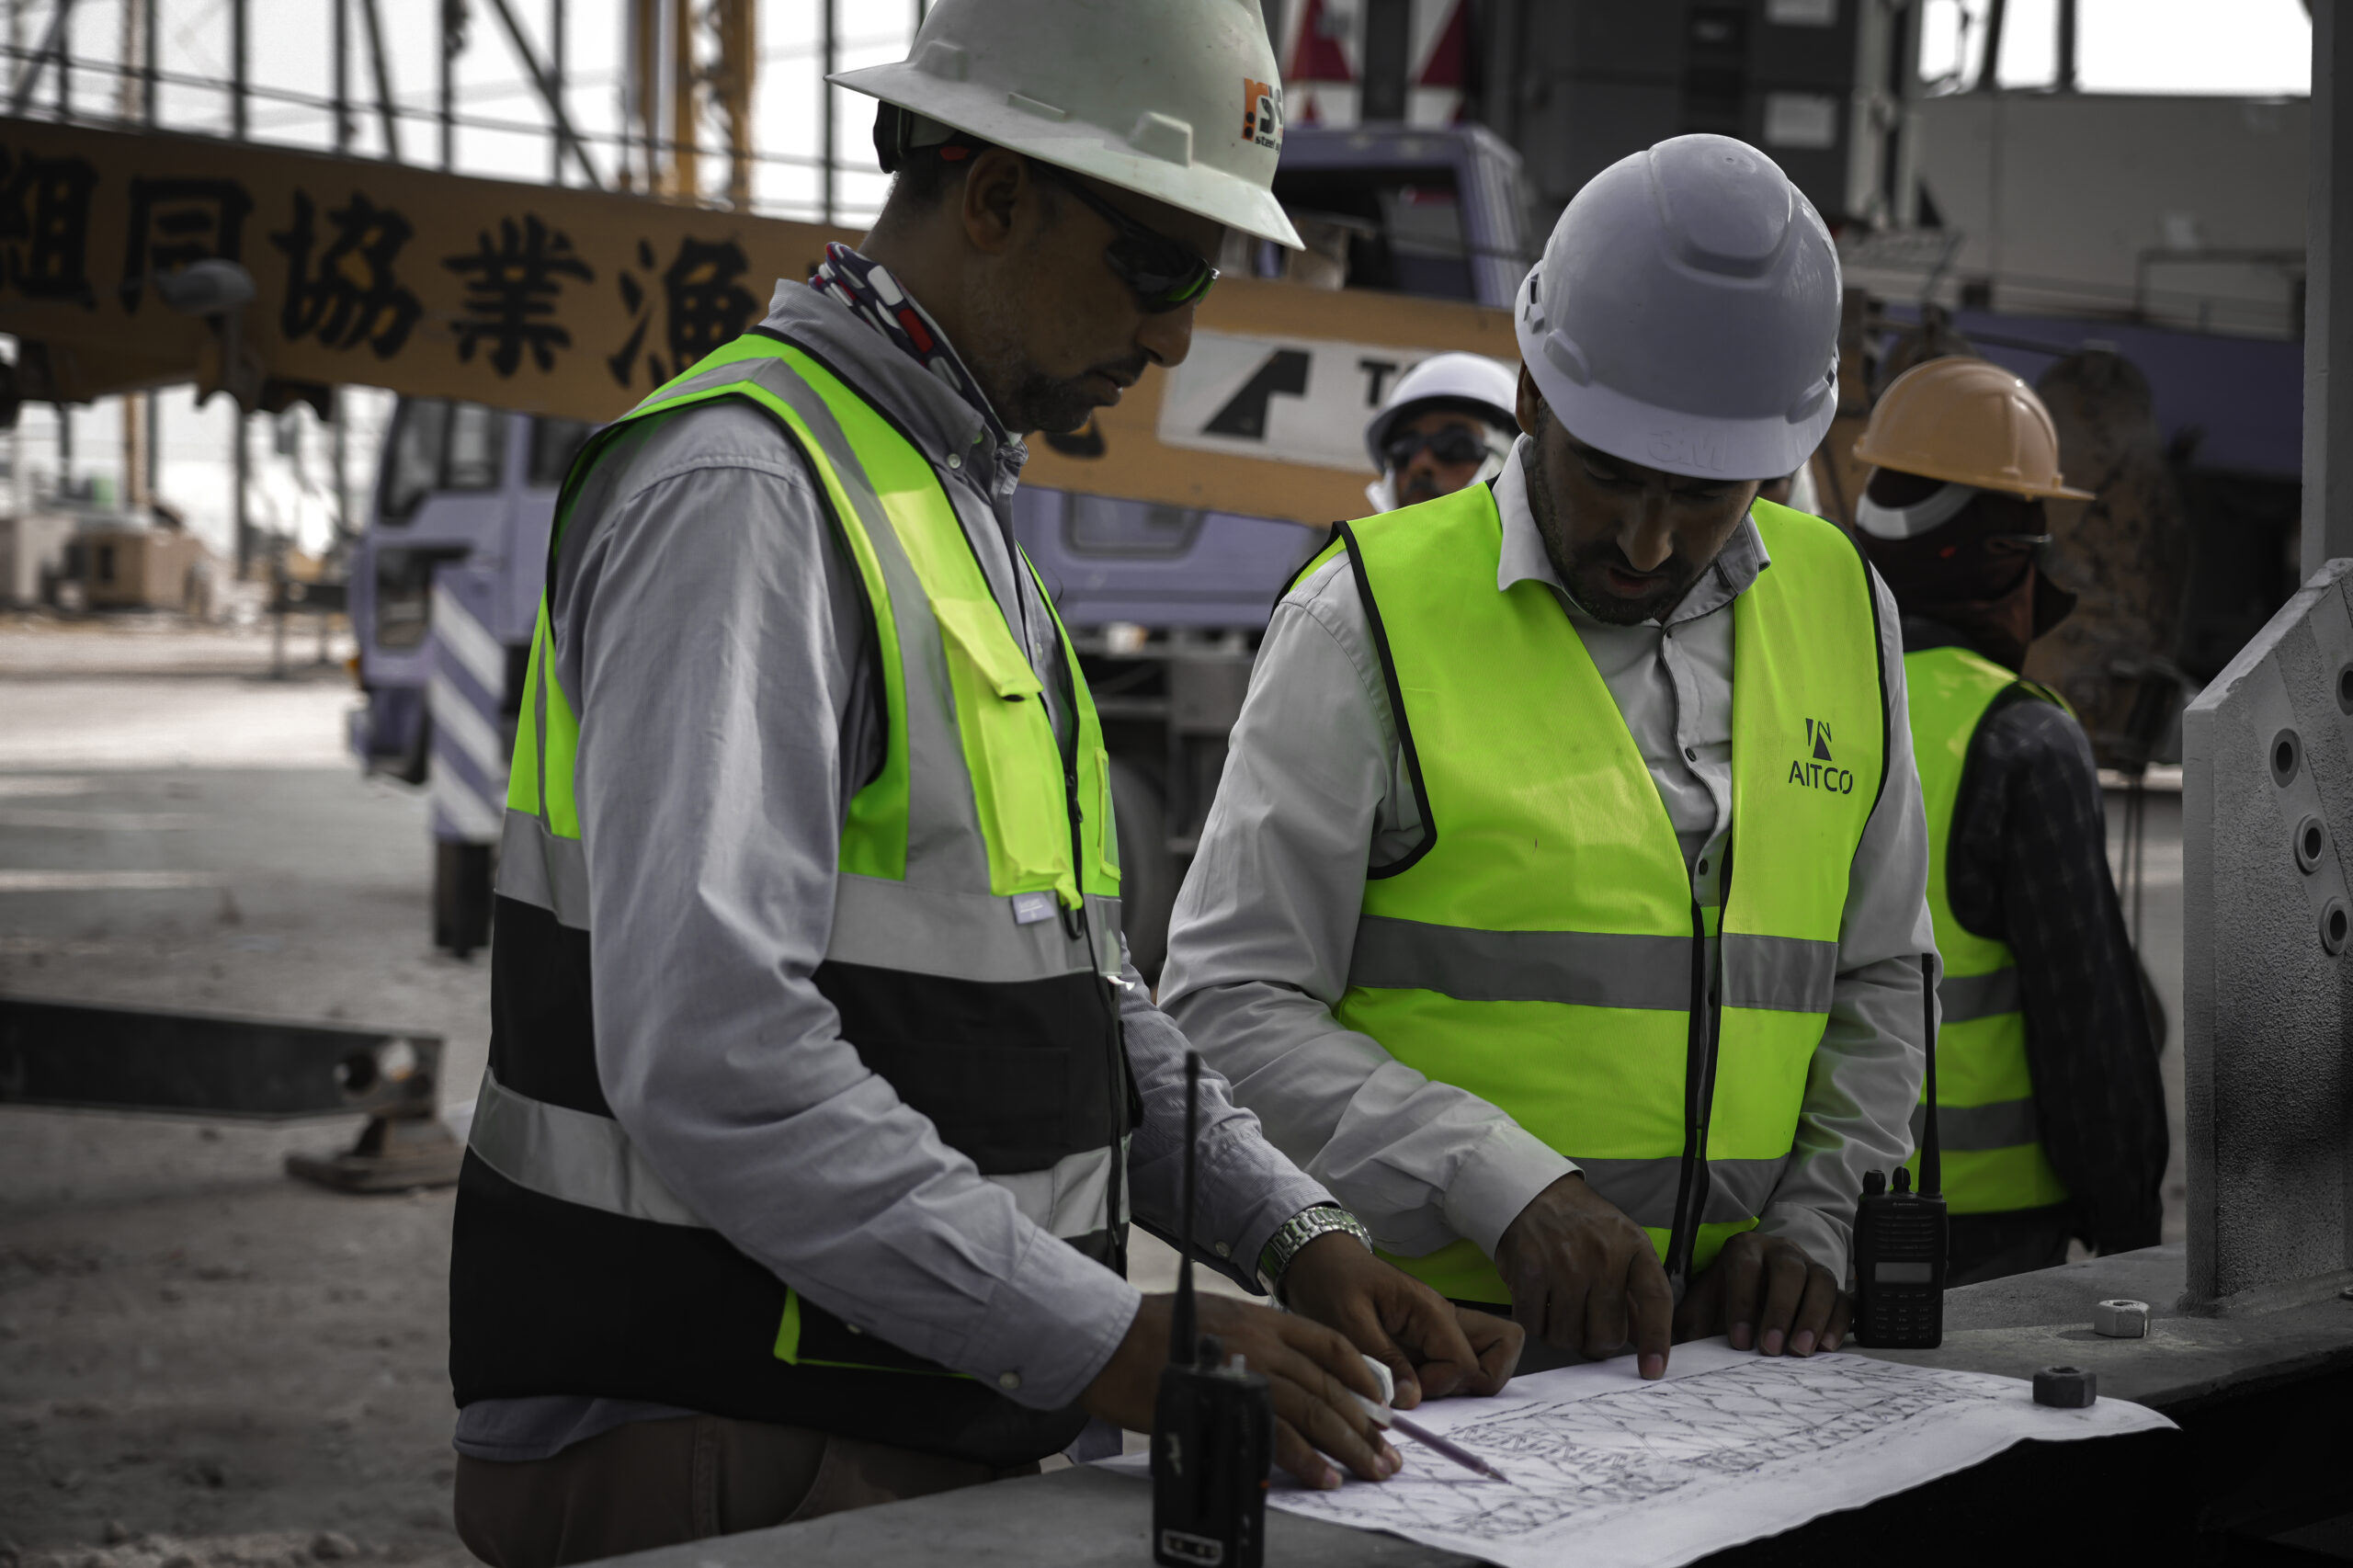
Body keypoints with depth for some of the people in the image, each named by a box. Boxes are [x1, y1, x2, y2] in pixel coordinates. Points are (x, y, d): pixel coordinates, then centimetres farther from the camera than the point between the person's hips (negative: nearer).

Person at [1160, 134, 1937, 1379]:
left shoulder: (1840, 609, 10)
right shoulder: (1373, 616, -5)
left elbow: (1880, 979, 18)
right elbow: (1228, 1007, -9)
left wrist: (1813, 1223, 3)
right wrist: (1503, 1187, -19)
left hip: (1723, 1347, 3)